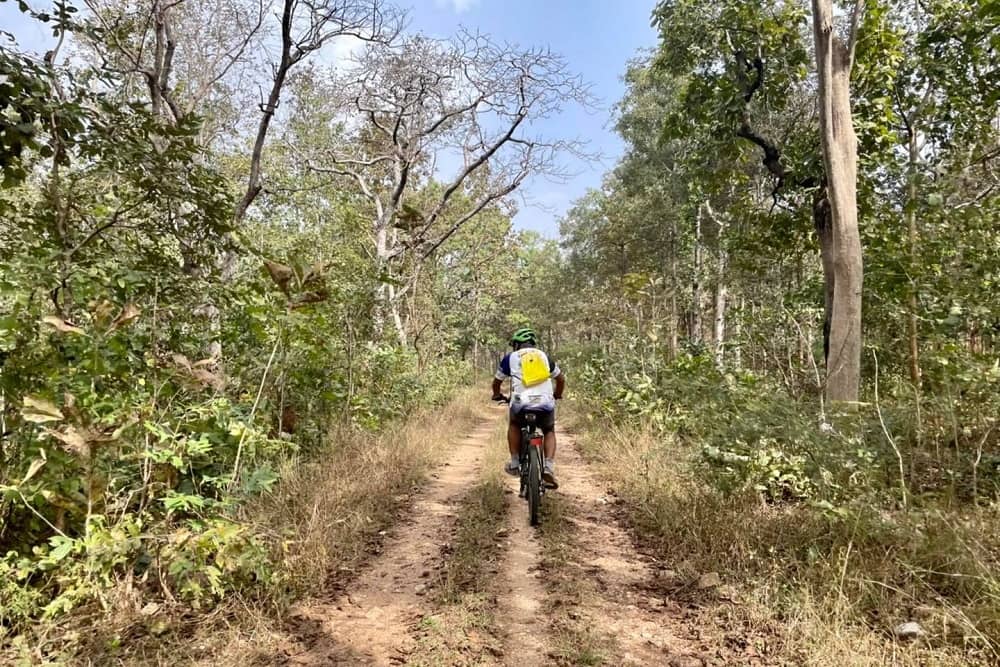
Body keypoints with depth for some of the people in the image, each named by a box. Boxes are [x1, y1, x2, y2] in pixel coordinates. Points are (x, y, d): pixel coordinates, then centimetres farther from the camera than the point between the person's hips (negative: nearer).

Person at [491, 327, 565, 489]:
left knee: (514, 425, 30)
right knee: (549, 432, 26)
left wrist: (497, 395, 46)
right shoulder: (544, 356, 23)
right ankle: (549, 467, 6)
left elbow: (497, 381, 26)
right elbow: (561, 379, 32)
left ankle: (514, 463, 22)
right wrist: (557, 395, 50)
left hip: (521, 403, -1)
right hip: (546, 404, 1)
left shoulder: (511, 358, 16)